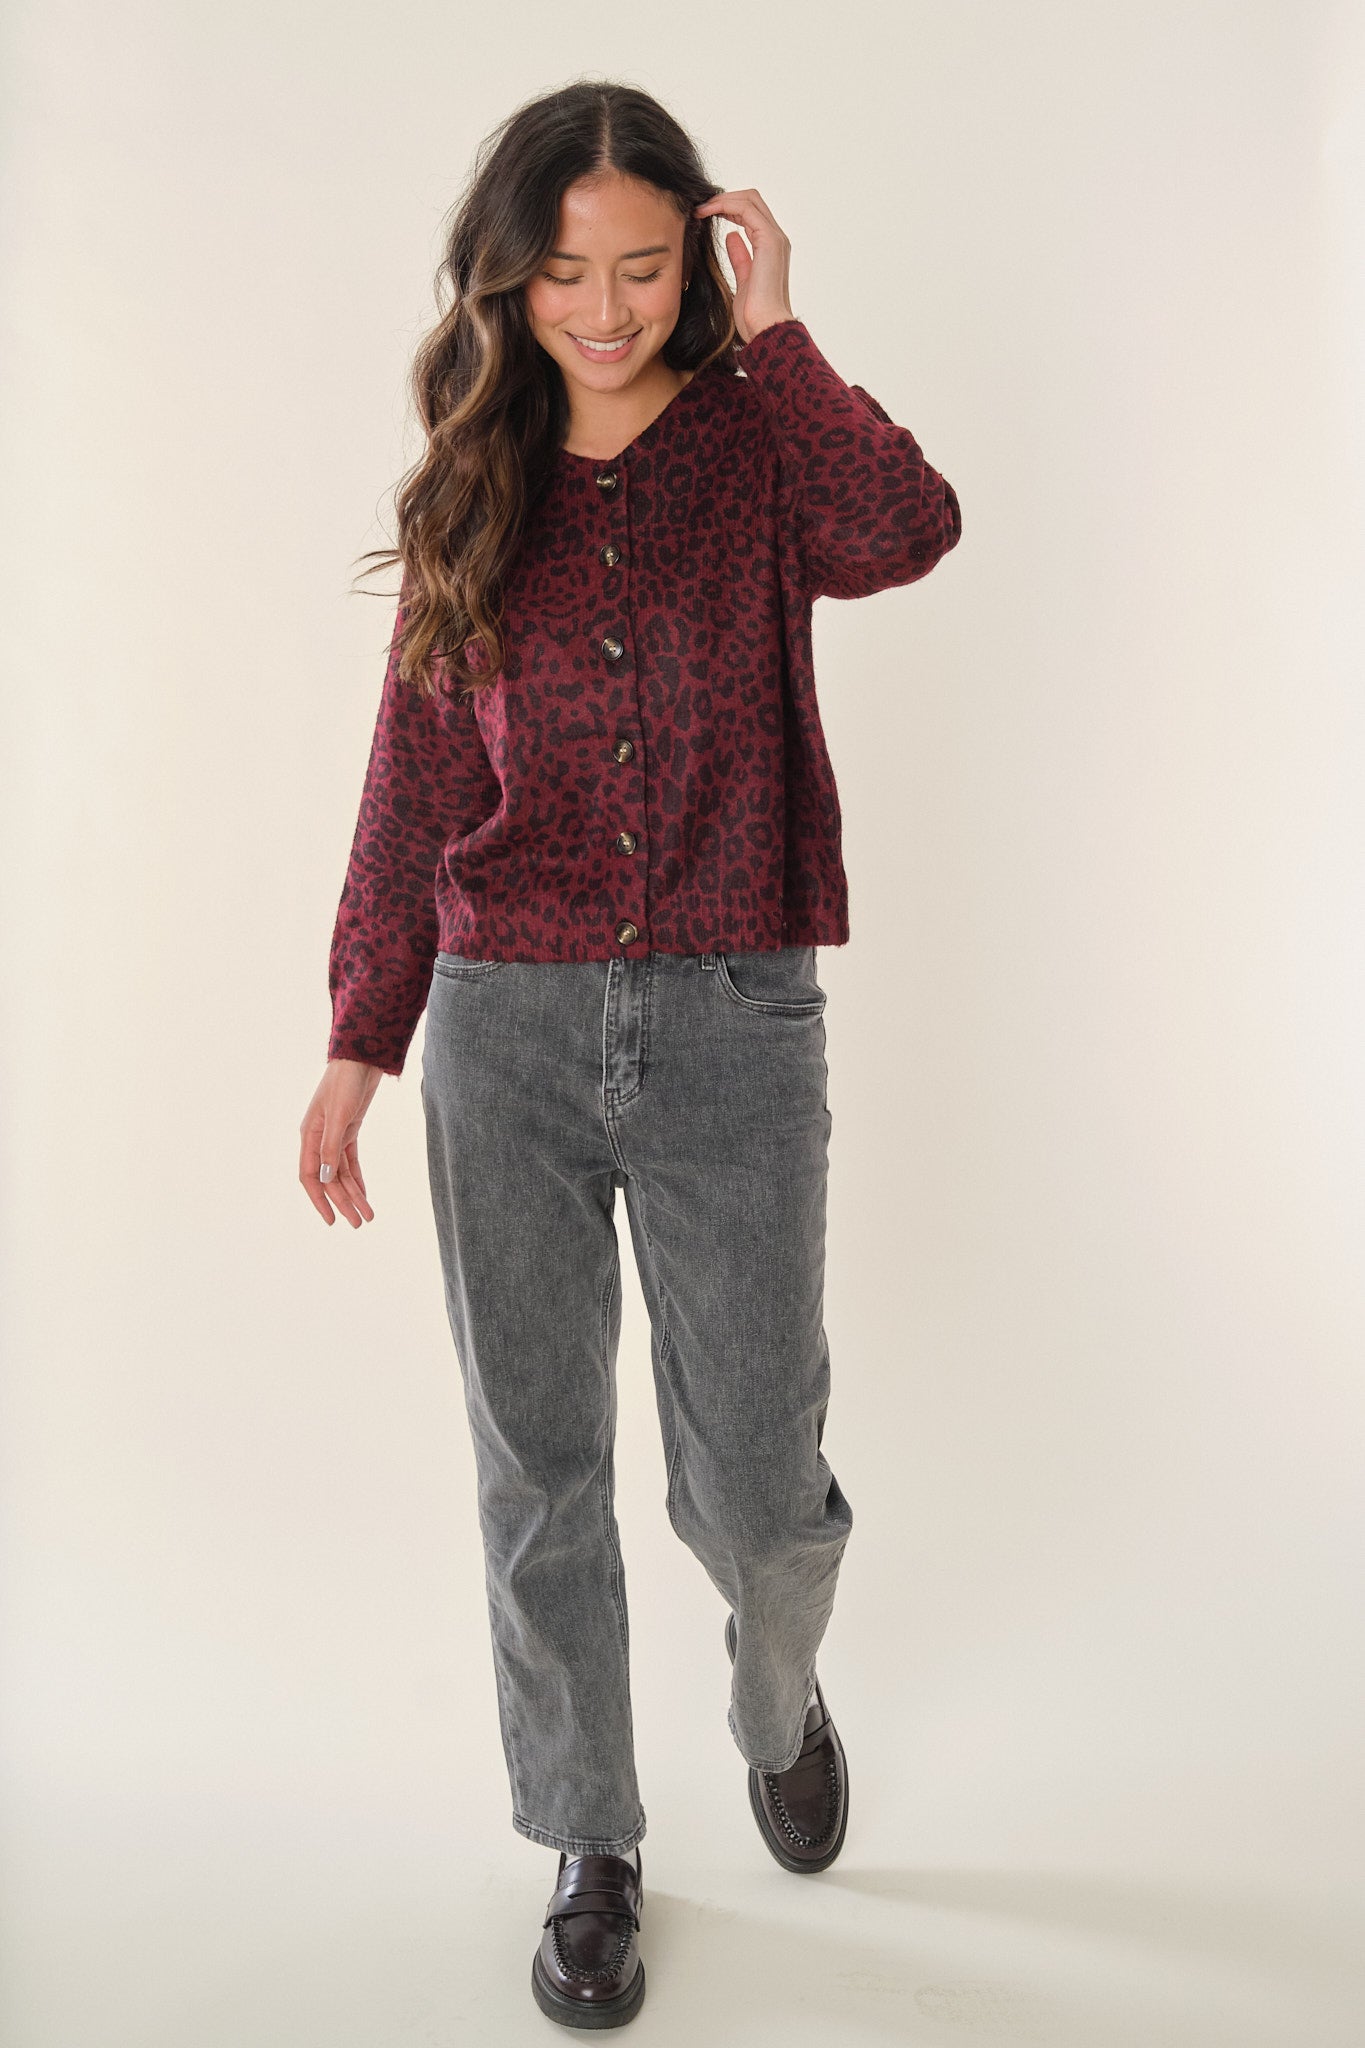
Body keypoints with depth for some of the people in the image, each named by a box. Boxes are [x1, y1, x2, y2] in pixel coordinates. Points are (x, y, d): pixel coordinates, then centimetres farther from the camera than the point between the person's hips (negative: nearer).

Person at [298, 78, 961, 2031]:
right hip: (508, 1026, 2)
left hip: (733, 1025, -1)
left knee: (755, 1481, 6)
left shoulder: (761, 440, 4)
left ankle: (782, 1700, 43)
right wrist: (360, 1041, 3)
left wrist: (774, 336, -11)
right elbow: (414, 787, 7)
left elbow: (907, 533, -20)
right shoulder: (476, 485, 9)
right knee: (542, 1472, 10)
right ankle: (592, 1849, 33)